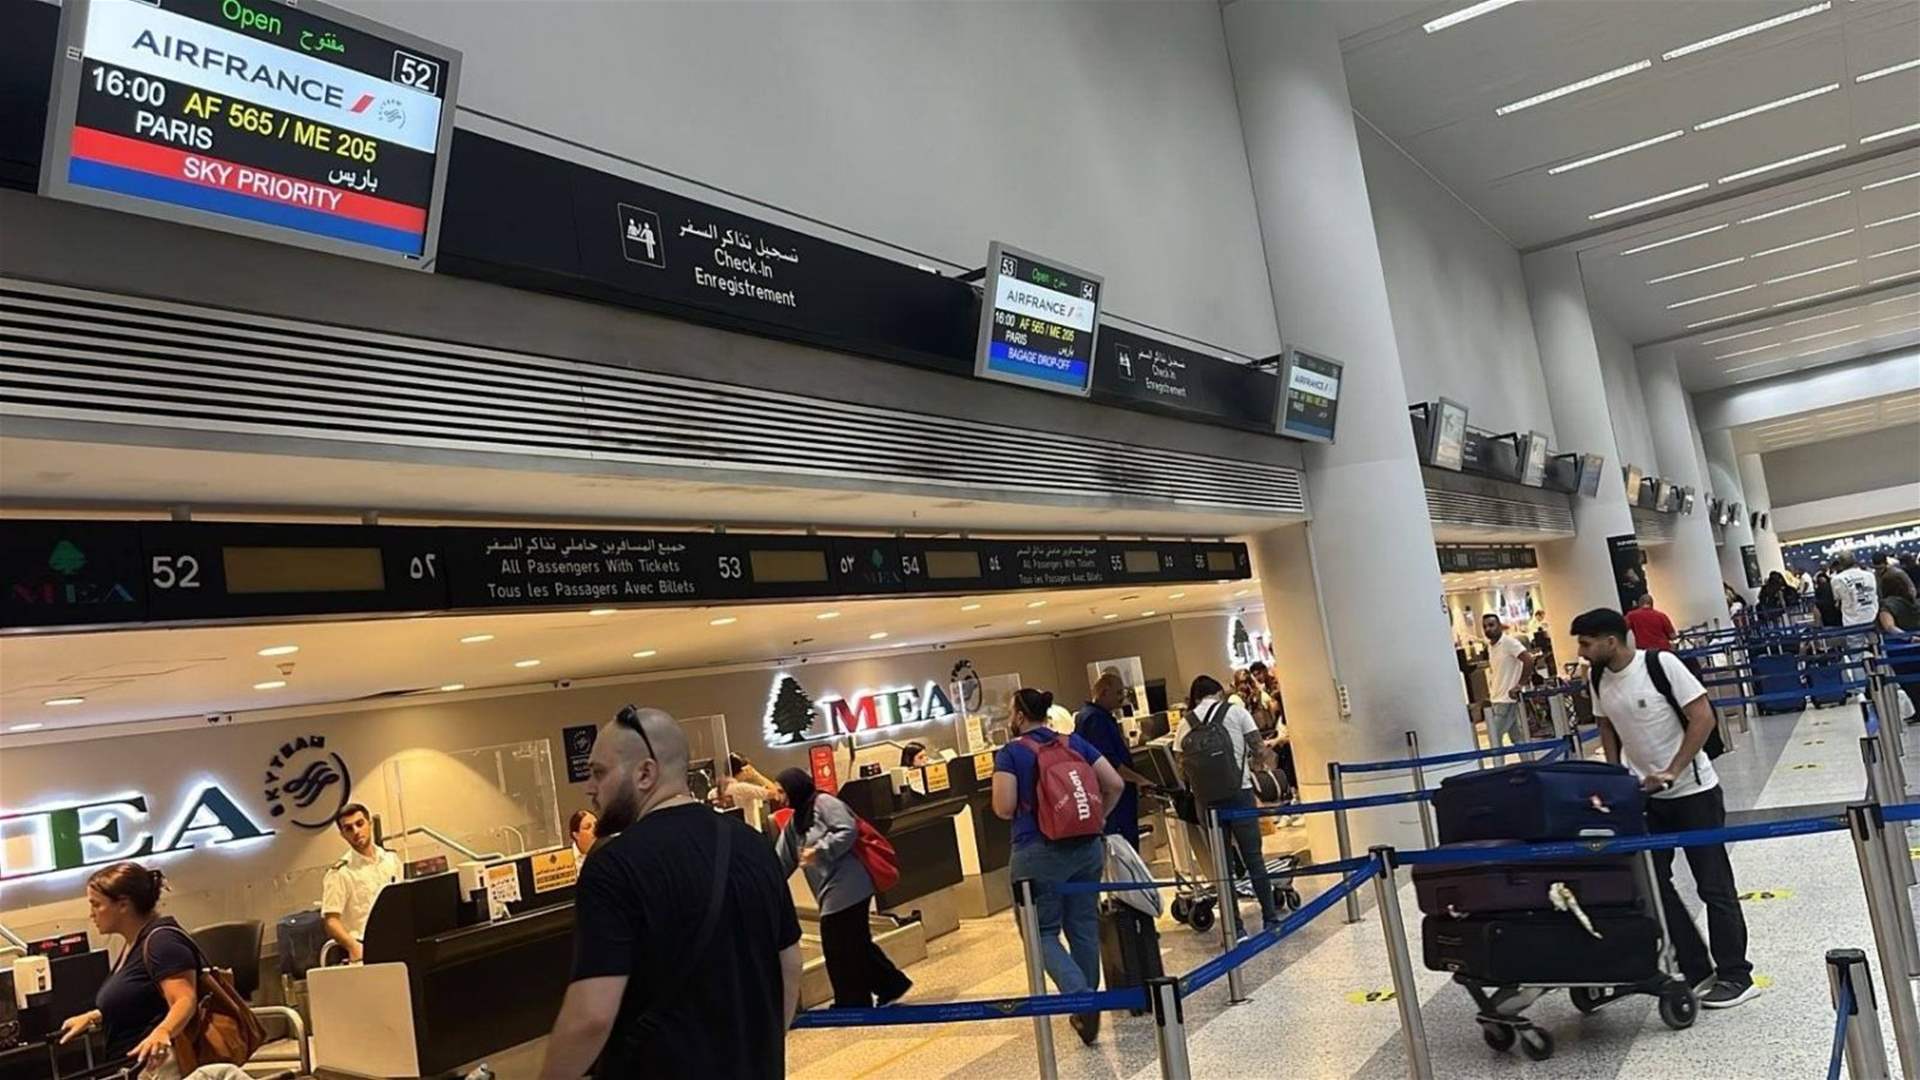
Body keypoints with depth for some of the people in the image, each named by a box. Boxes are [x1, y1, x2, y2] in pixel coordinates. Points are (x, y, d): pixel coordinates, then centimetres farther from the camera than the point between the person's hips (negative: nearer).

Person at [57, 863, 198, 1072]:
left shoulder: (161, 940, -14)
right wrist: (92, 1017, 29)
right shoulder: (136, 944, 18)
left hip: (157, 1064, -10)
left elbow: (184, 1001, -26)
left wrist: (162, 1032, -43)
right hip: (135, 1067, 10)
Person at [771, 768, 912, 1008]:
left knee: (842, 948, -2)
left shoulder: (823, 802, -8)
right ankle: (891, 986, 26)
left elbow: (848, 830, -17)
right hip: (832, 893, 9)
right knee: (856, 945, 15)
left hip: (847, 888, -9)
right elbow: (781, 861, 18)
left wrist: (818, 851, -19)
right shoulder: (794, 822, 19)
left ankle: (853, 1004, 10)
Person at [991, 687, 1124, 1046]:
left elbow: (1004, 808, -14)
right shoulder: (1075, 743, 6)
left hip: (1039, 853, -5)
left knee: (1044, 932, 7)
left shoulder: (1010, 753, -7)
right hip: (1086, 847, 5)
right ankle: (1087, 1007, 21)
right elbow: (1114, 784, 3)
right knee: (1084, 927, 13)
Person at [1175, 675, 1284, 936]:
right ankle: (1270, 917, 13)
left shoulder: (1186, 722, 7)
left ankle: (1233, 924, 12)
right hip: (1239, 790, -2)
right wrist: (1253, 765, 19)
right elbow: (1260, 750, 0)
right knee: (1253, 856, 8)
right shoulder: (1236, 711, 2)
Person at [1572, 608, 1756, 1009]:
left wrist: (1671, 773, -21)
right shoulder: (1599, 680, 0)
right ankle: (1696, 970, 20)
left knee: (1714, 885, 3)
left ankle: (1735, 975, 16)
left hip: (1692, 790, -6)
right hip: (1645, 795, 6)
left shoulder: (1661, 664, -18)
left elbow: (1703, 718, -17)